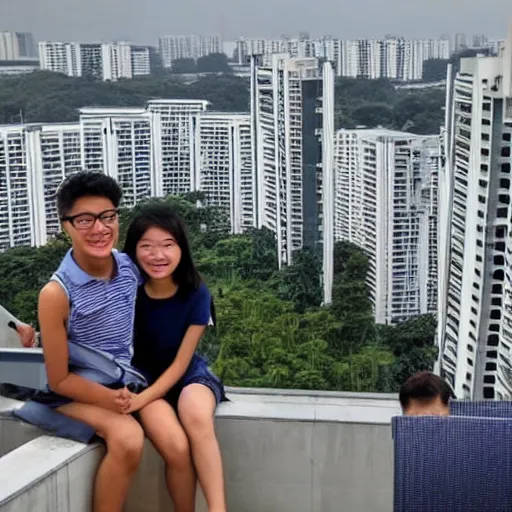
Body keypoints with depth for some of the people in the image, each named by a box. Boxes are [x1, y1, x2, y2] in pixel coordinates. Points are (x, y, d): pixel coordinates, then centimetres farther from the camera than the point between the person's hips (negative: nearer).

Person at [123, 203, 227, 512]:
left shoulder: (196, 294, -14)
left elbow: (180, 363, -12)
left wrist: (141, 400, -23)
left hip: (188, 374, 0)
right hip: (144, 378, 0)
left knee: (198, 417, -36)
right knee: (176, 447, -28)